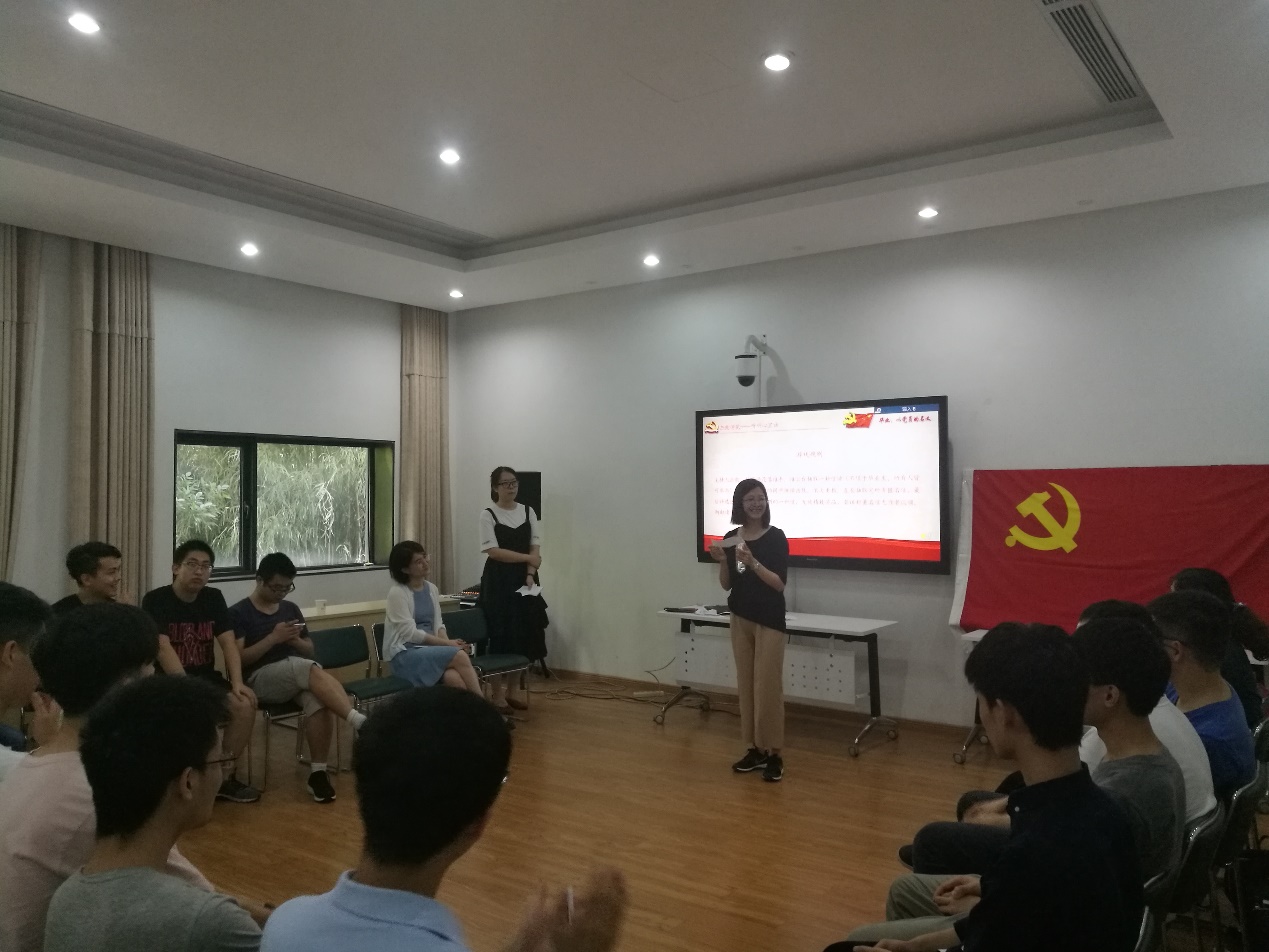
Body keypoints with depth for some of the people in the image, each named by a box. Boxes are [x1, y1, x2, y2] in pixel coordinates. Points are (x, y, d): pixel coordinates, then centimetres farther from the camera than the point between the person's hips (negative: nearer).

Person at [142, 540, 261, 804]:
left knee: (245, 705, -20)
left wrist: (237, 683, -15)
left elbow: (229, 643, 0)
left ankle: (225, 776, -4)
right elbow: (163, 649, -19)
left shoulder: (214, 598, 6)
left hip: (206, 677, 5)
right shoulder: (156, 600, -9)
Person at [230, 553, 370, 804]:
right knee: (312, 670, -36)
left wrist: (295, 641, -2)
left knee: (319, 698, -33)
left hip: (298, 676, 5)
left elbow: (309, 651, 20)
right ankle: (360, 722, -45)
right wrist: (273, 638, -16)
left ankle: (318, 771, -26)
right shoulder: (238, 613, 2)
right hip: (259, 679, -5)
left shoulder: (291, 609, 18)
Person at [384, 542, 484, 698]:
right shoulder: (397, 593, -10)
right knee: (459, 656, -28)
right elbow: (411, 633, -14)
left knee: (454, 678, -31)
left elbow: (438, 625, 11)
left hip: (429, 648, 5)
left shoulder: (431, 588, 10)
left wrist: (448, 643, -10)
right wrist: (447, 643, -14)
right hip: (404, 654, -5)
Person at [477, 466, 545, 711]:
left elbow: (535, 548, 3)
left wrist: (530, 575, -11)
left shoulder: (528, 512, 7)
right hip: (498, 581, -4)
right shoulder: (488, 515, -5)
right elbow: (493, 551, -13)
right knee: (498, 635, -3)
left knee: (524, 634, 6)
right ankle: (497, 694, 7)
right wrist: (527, 558, -14)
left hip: (524, 580, 4)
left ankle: (513, 689, 19)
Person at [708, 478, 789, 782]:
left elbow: (779, 584, -14)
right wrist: (722, 561, -10)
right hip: (740, 619, 5)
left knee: (768, 686, -6)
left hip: (769, 620, -5)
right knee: (746, 685, 9)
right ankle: (754, 749, 18)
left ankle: (774, 753, 3)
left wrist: (752, 562, -26)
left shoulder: (776, 537, -9)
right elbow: (726, 584, 8)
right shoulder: (731, 538, 6)